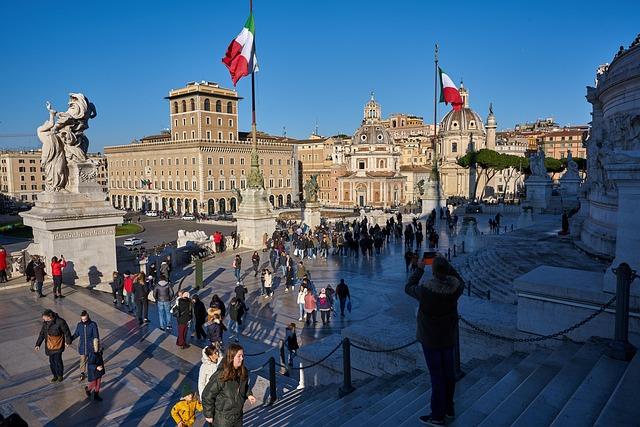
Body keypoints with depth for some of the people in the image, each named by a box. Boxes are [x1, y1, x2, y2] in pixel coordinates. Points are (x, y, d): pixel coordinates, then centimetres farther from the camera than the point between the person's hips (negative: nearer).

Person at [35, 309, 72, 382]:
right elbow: (42, 334, 7)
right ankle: (55, 375, 31)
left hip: (58, 346, -6)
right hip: (50, 346, 6)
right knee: (51, 361, 13)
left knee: (58, 361, -2)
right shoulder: (45, 323, -3)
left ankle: (60, 376, 19)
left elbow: (66, 332, -10)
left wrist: (68, 341, -1)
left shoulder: (60, 322, -20)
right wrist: (38, 344, 2)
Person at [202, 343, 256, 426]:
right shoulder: (220, 376, -26)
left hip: (238, 416, 6)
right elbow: (207, 395, -18)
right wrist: (208, 415, -11)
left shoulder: (243, 373, -7)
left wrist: (248, 394, -4)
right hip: (223, 419, -6)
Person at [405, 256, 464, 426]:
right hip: (449, 337, 5)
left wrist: (420, 269, 3)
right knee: (448, 372, 18)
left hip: (430, 339, -5)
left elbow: (408, 288, -6)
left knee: (437, 375, 4)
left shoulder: (425, 289, -27)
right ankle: (449, 408, 35)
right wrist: (446, 266, 8)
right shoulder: (455, 286, -16)